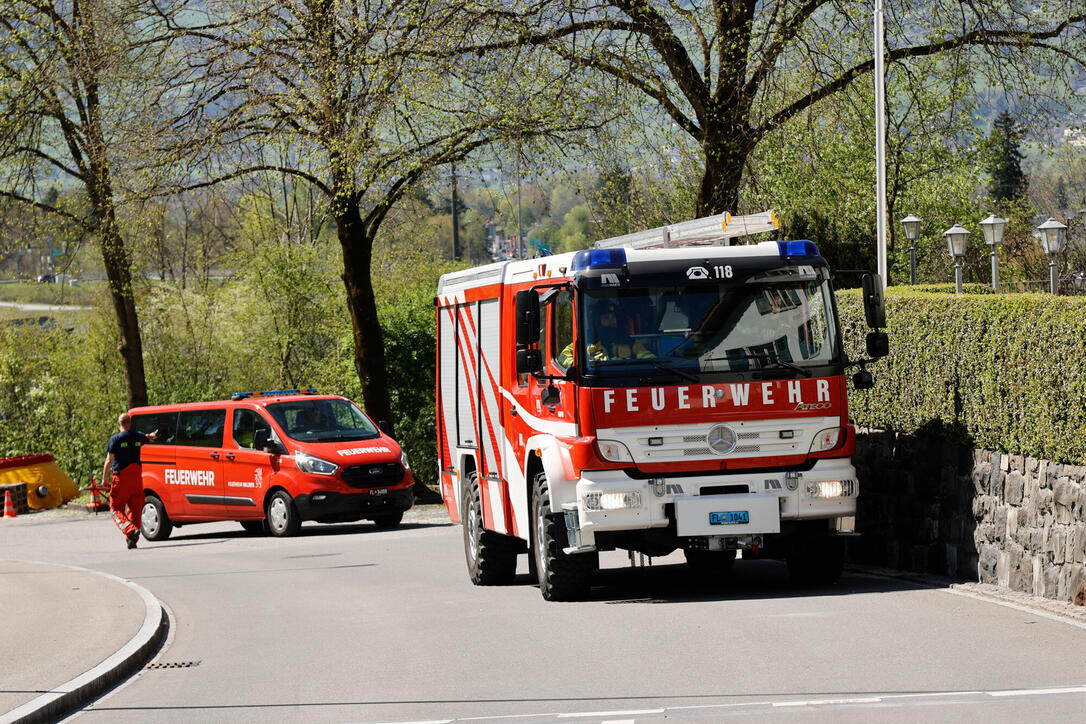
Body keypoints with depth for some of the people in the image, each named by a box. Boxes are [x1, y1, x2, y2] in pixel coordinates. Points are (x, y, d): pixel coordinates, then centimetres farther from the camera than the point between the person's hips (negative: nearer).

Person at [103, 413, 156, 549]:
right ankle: (132, 541, 11)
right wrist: (150, 436, 57)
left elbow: (109, 461, -10)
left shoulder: (115, 439, -8)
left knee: (116, 509, 1)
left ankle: (131, 530, -23)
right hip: (137, 477, 5)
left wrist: (104, 479, -3)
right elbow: (149, 440, 32)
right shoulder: (139, 437, 7)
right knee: (135, 509, 12)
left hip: (121, 478, -5)